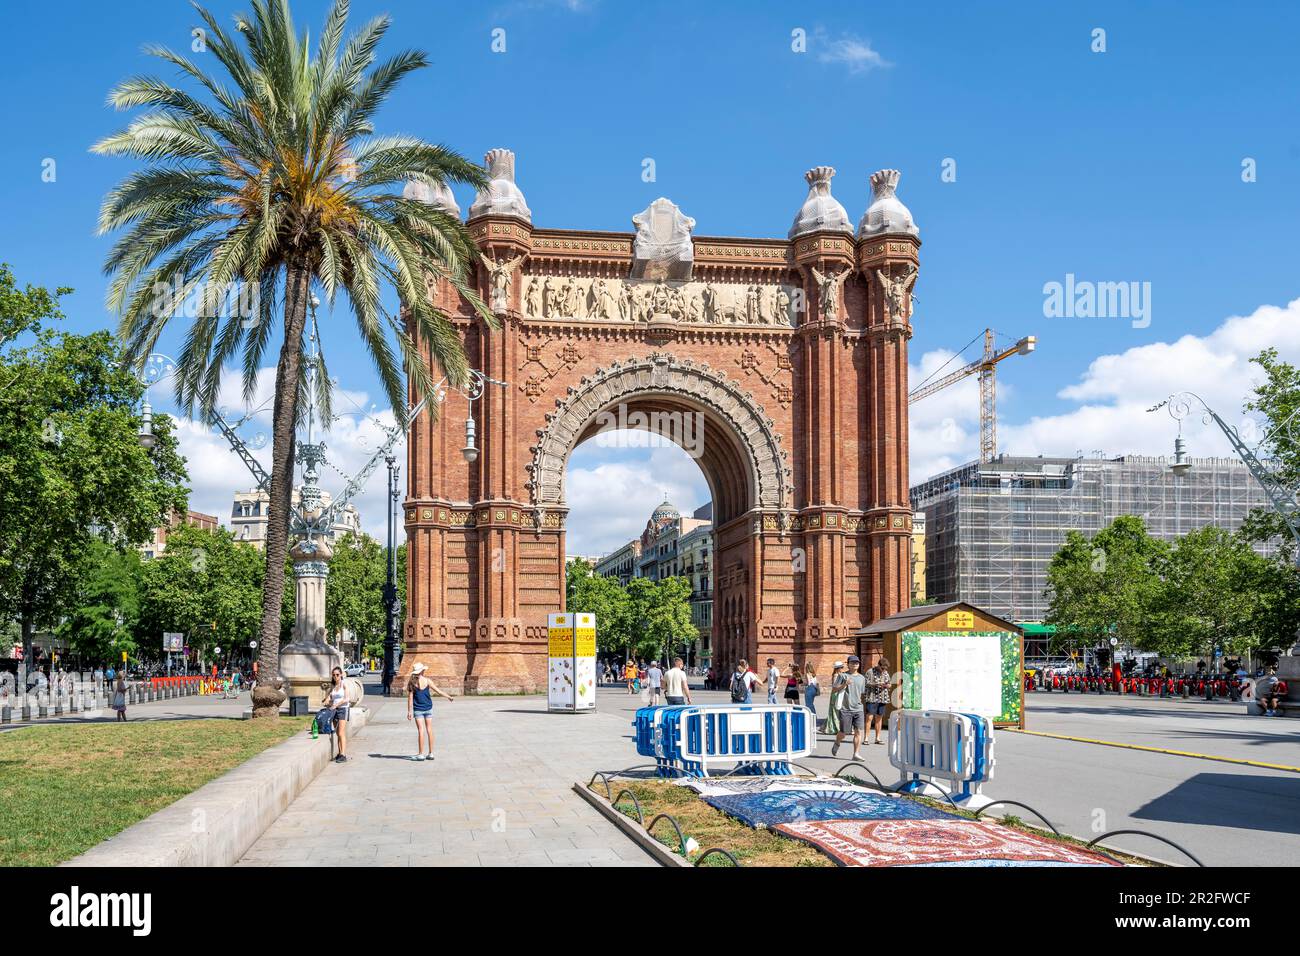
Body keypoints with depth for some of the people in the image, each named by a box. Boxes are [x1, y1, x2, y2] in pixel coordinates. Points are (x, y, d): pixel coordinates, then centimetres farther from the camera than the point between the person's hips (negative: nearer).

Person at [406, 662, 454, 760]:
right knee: (429, 730, 7)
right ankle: (431, 753, 11)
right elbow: (438, 692, 1)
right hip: (428, 708, 1)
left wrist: (409, 711, -1)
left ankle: (421, 754, -1)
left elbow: (410, 698, -4)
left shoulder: (412, 682, -4)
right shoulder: (427, 681, -3)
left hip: (418, 709, -1)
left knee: (421, 730, -1)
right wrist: (449, 697, 14)